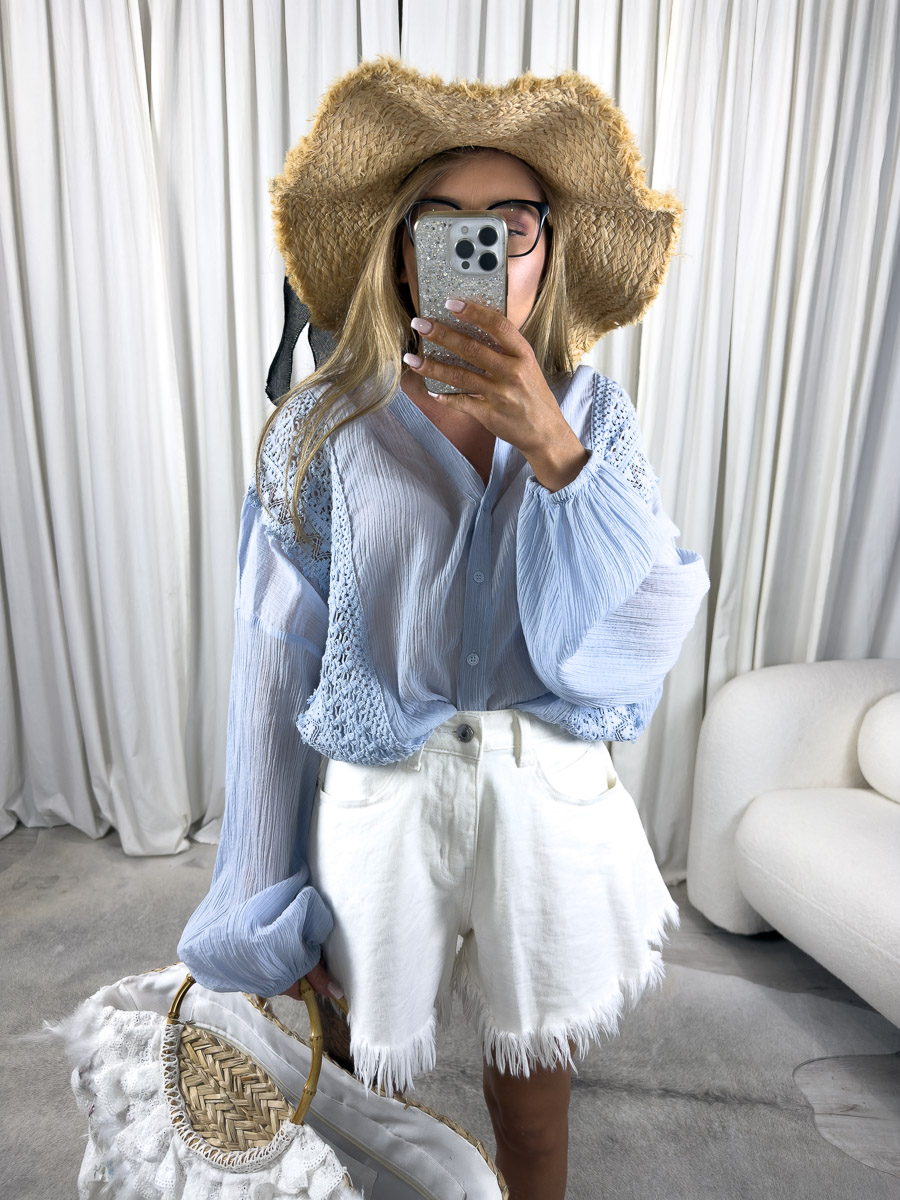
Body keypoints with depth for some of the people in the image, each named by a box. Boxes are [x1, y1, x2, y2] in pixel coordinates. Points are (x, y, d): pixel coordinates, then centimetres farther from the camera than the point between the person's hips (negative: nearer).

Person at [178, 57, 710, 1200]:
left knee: (534, 1090, 24)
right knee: (362, 1090, 20)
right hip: (380, 800, -1)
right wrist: (269, 910, 0)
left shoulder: (594, 414, -2)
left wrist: (550, 448, -26)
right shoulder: (325, 427, -8)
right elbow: (277, 670, -6)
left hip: (554, 801, 2)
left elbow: (651, 621, -13)